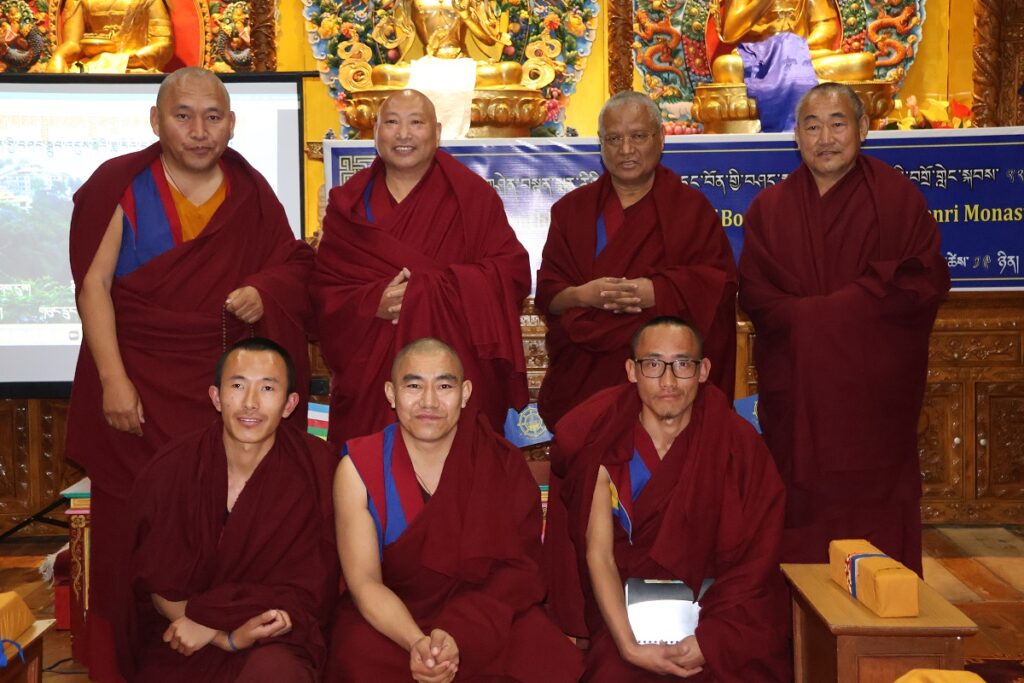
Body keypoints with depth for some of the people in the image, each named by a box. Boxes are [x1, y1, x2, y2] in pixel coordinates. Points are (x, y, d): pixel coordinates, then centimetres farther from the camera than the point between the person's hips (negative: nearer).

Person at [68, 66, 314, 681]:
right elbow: (93, 286, -4)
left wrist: (263, 292, -8)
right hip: (140, 389, -2)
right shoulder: (121, 186, 0)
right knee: (134, 536, -2)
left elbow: (294, 266, 16)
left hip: (225, 386, 2)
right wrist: (113, 380, -13)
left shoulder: (251, 193, 9)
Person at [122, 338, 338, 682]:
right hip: (178, 651, 3)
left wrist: (201, 616, -15)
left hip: (276, 643, -2)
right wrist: (227, 637, -17)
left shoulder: (315, 470, -10)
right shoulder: (169, 470, -6)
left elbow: (306, 593, -7)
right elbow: (159, 587, -1)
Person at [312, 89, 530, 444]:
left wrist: (427, 290, -16)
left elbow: (512, 272, -5)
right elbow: (324, 286, 6)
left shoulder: (471, 195, 3)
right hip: (370, 376, 2)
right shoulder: (349, 202, 10)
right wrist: (373, 303, -15)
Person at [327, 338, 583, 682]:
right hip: (389, 619, -1)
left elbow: (517, 569, -10)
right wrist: (416, 643, -30)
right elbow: (364, 582, -11)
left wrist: (457, 635, -28)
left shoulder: (502, 465, -4)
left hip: (486, 613, 1)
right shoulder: (358, 468, -6)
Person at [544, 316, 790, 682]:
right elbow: (598, 554, -9)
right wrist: (629, 647, -20)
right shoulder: (601, 441, -5)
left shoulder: (738, 445, -3)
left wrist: (710, 639, -18)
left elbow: (753, 565, -5)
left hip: (713, 604, 1)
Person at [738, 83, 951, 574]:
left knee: (877, 518, 0)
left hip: (876, 389, -1)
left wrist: (817, 310, -13)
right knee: (803, 516, 2)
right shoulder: (769, 209, 9)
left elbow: (928, 281, -6)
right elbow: (754, 294, 3)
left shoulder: (897, 197, 3)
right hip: (795, 395, 2)